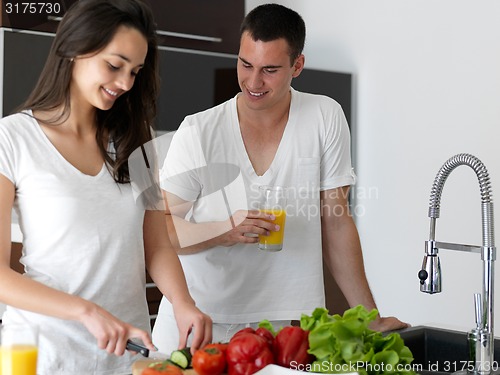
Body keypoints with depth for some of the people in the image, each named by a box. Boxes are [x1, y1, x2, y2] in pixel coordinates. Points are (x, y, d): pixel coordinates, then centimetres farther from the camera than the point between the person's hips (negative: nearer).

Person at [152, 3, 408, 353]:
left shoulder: (326, 119, -3)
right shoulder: (199, 132, -5)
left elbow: (335, 224, 1)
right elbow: (161, 228, -5)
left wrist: (371, 318, 1)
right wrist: (225, 231, -23)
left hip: (280, 323, 0)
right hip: (194, 320, 0)